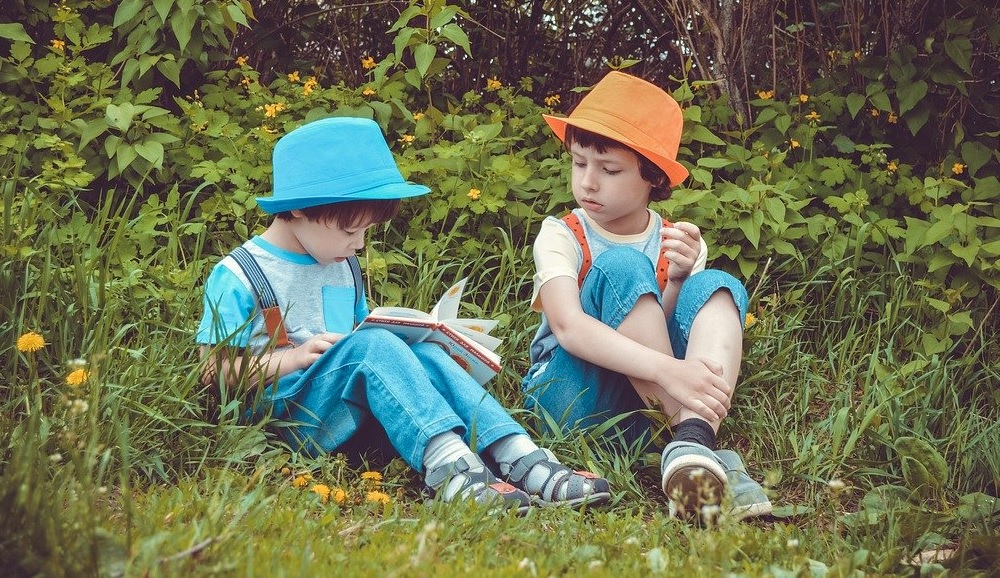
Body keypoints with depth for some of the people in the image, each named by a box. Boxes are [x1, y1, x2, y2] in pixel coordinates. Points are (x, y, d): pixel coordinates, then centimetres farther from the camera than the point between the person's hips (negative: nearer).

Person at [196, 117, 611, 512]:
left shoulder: (344, 267, 19)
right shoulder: (238, 277, -3)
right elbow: (215, 371, -5)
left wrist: (401, 340, 5)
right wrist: (295, 358, -16)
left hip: (354, 418, 6)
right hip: (287, 417, -6)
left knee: (423, 353, -20)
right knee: (369, 346, -30)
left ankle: (522, 460, -36)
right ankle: (447, 465, -47)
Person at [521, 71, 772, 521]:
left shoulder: (679, 243, 7)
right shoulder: (561, 236, -6)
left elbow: (676, 331, -2)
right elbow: (567, 327, -25)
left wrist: (677, 282, -20)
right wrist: (666, 370, -39)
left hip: (653, 404, 3)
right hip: (574, 396, -3)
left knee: (717, 289, -17)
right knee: (621, 267, -24)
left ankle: (693, 443, -42)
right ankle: (691, 439, -35)